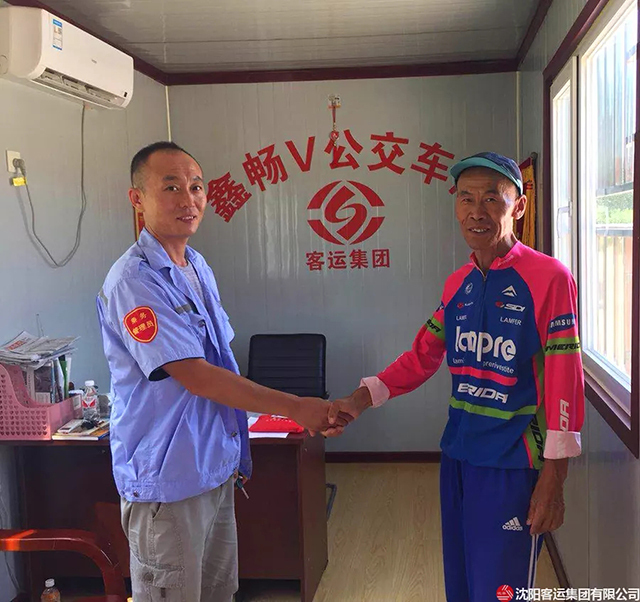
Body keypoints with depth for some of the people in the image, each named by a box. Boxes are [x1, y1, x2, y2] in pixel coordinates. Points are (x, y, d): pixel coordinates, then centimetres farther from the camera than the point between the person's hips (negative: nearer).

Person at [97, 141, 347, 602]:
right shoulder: (134, 280, -20)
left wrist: (235, 452, 16)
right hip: (168, 480, -8)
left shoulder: (199, 268, 9)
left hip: (216, 467, 8)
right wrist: (295, 407, -19)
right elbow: (195, 376, -22)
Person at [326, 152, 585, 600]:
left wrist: (553, 479, -14)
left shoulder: (549, 277, -13)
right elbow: (422, 357, 12)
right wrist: (359, 402, 0)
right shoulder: (457, 285, 6)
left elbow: (565, 382, -14)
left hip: (513, 464, -6)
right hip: (458, 456, 6)